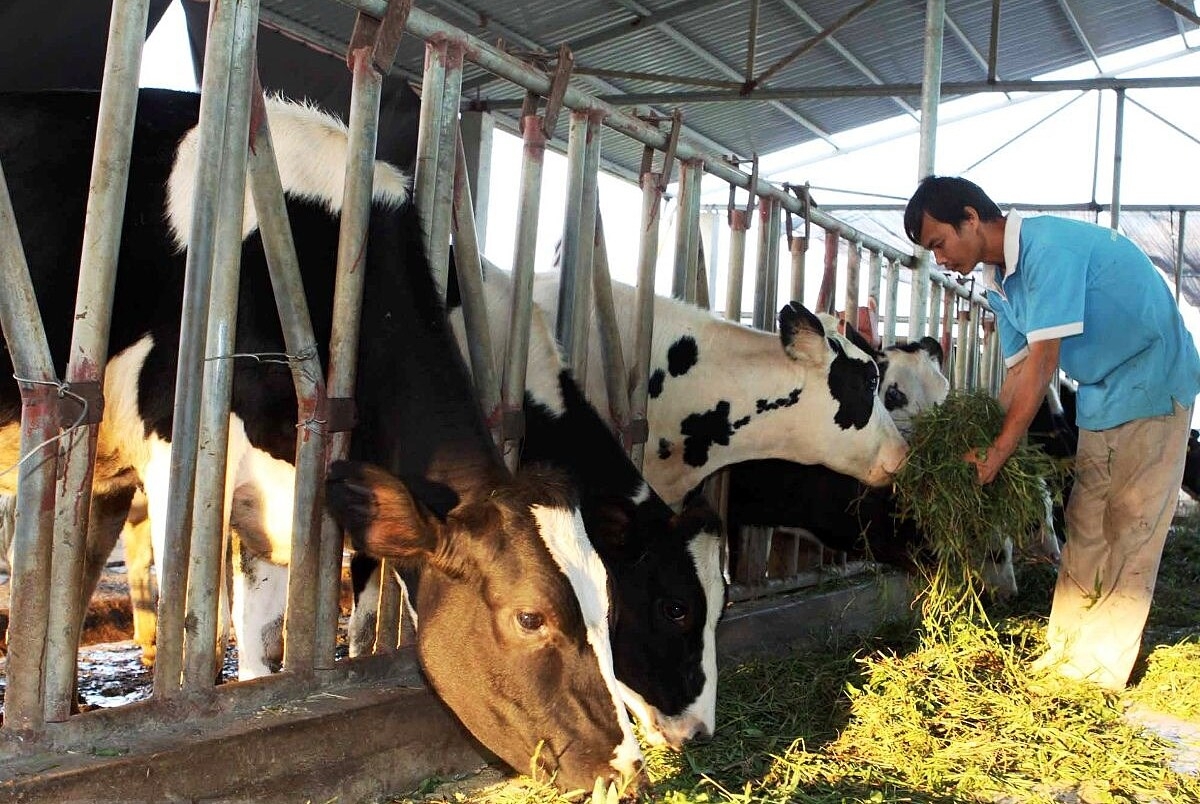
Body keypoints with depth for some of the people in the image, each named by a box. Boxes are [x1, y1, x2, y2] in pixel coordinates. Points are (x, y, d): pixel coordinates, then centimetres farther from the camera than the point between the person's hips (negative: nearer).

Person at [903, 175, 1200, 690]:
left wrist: (998, 452, -25)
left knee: (1130, 532, -5)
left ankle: (1100, 671, 1)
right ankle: (1064, 654, 15)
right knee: (1085, 527, 8)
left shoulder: (1049, 247, -26)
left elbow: (1043, 363, -28)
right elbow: (1020, 372, 3)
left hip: (1155, 382, -8)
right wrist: (983, 446, -5)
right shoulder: (998, 282, 2)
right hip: (1099, 393, 8)